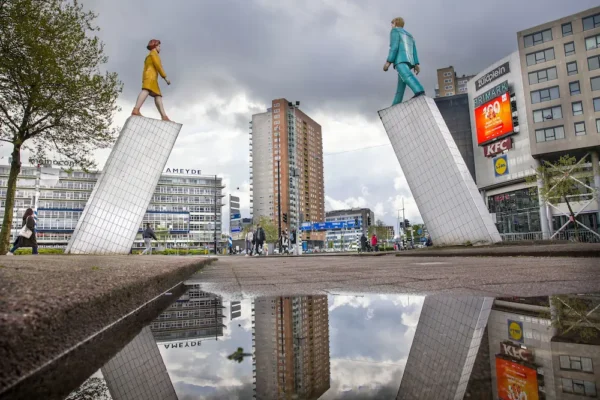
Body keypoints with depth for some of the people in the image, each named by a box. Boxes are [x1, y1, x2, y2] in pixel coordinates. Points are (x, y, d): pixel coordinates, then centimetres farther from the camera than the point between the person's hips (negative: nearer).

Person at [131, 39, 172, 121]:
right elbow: (158, 65, -6)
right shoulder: (153, 53, 10)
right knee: (147, 90, -31)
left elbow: (145, 70, 26)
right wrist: (165, 77, -9)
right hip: (151, 75, -10)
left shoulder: (148, 57, 36)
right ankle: (136, 110, -52)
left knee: (158, 96, -4)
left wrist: (144, 82, 17)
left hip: (147, 76, 10)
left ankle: (164, 116, -22)